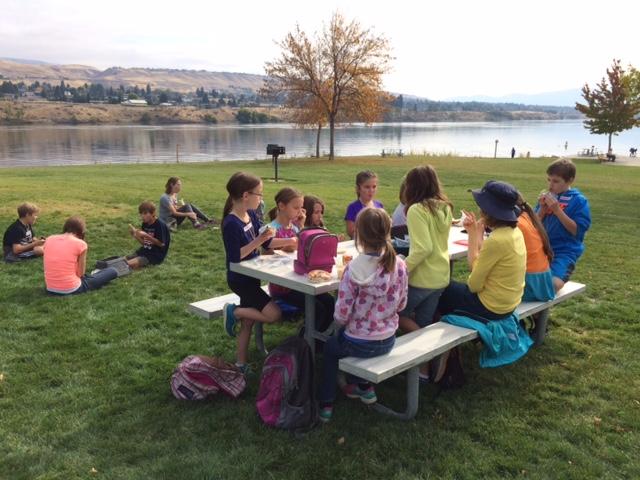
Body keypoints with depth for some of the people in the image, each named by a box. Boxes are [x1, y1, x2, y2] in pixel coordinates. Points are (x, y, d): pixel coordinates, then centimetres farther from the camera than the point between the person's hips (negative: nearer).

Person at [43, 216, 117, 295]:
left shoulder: (49, 240, 3)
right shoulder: (80, 244, -10)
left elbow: (47, 267, 8)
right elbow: (80, 273, -9)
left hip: (50, 289, 6)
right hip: (72, 289, -6)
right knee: (113, 271, 13)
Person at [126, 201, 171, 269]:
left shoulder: (160, 225, -16)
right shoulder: (145, 224, 7)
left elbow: (161, 244, -17)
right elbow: (144, 243, 9)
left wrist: (146, 236, -24)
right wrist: (135, 235, -8)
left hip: (156, 255, -8)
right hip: (145, 250, 8)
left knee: (129, 264, -24)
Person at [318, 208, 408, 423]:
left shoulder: (353, 269, -24)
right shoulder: (399, 265, -12)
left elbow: (341, 316, -20)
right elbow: (401, 305, 1)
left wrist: (340, 318, 2)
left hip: (360, 345, -4)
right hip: (388, 341, 5)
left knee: (330, 346, 29)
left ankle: (326, 404, 32)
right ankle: (363, 386, 38)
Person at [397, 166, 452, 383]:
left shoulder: (417, 210, -18)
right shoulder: (444, 208, 5)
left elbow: (423, 248, -25)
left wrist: (402, 269, -19)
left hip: (422, 278, -8)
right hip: (440, 276, 8)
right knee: (423, 324, 17)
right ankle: (425, 368, 22)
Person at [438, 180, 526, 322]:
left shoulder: (496, 240, -28)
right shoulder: (514, 231, -1)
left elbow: (474, 285, -21)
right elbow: (484, 261, 3)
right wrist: (475, 233, 3)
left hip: (491, 306, -9)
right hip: (508, 302, 9)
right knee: (453, 287, 26)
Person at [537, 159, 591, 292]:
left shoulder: (578, 200, -4)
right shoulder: (547, 196, 9)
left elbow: (577, 231, -12)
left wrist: (557, 210, -18)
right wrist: (542, 208, -8)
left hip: (565, 251, -5)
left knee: (552, 284, -30)